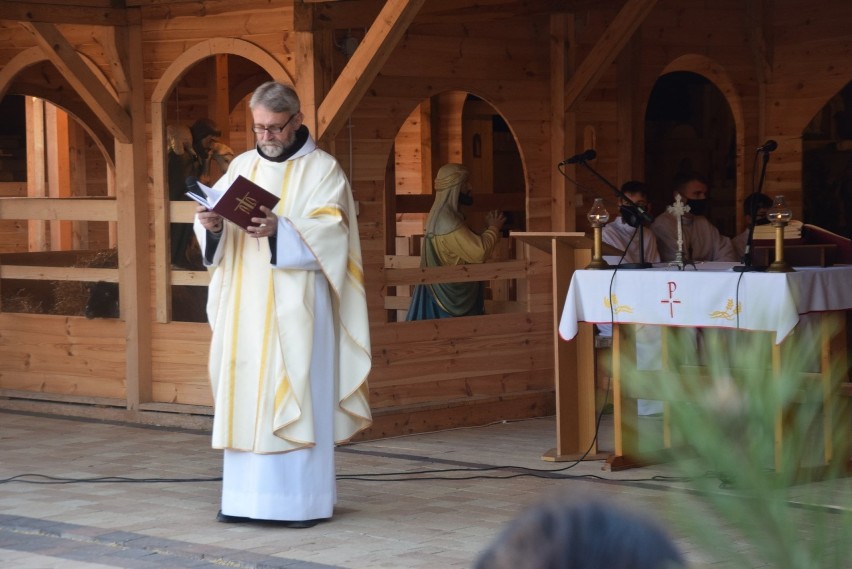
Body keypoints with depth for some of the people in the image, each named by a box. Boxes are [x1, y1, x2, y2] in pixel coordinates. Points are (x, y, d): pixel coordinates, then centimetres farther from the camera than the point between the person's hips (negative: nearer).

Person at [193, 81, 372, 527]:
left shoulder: (322, 169, 0)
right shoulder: (242, 166, 14)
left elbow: (330, 230, -13)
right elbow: (214, 225, 7)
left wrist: (280, 230, -28)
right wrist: (211, 223, -17)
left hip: (296, 304, -5)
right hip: (246, 303, 5)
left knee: (296, 394, -5)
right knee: (244, 394, 3)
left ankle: (304, 498, -1)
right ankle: (246, 495, 7)